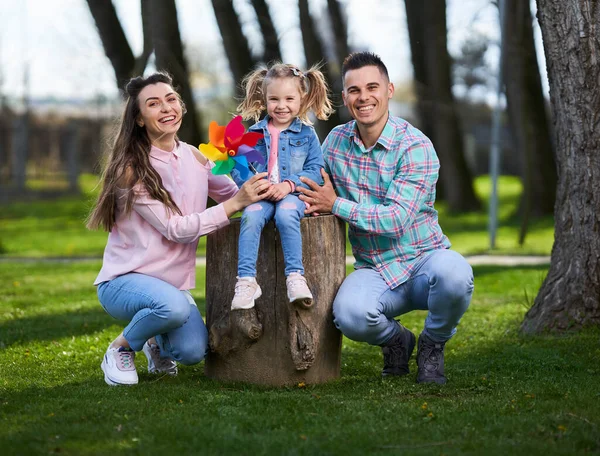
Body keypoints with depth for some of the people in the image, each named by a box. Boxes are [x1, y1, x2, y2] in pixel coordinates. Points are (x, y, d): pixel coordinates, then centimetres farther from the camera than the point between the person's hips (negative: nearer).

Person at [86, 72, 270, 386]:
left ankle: (157, 343, 17)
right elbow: (175, 228, -21)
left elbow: (236, 196, 5)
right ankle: (120, 348, -6)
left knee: (193, 351, -21)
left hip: (174, 282, 5)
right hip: (124, 279, -5)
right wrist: (236, 203, -27)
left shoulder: (193, 157, 4)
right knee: (174, 306, -37)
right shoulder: (131, 169, -15)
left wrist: (268, 189, -17)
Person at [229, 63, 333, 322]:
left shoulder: (306, 134, 9)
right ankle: (246, 281, -36)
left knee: (286, 216, -35)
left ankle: (295, 277, -36)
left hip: (293, 194, -2)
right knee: (250, 217, -31)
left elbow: (315, 170, 1)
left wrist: (289, 184, -14)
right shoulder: (255, 134, 13)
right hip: (261, 196, 2)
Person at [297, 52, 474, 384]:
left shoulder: (416, 147, -13)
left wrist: (335, 205, -17)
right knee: (349, 314, -33)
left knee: (454, 274, -39)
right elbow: (321, 193, 16)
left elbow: (396, 220, -20)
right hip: (375, 271, 3)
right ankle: (396, 341, 6)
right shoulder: (337, 139, 5)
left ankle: (433, 345, -4)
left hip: (423, 260, -2)